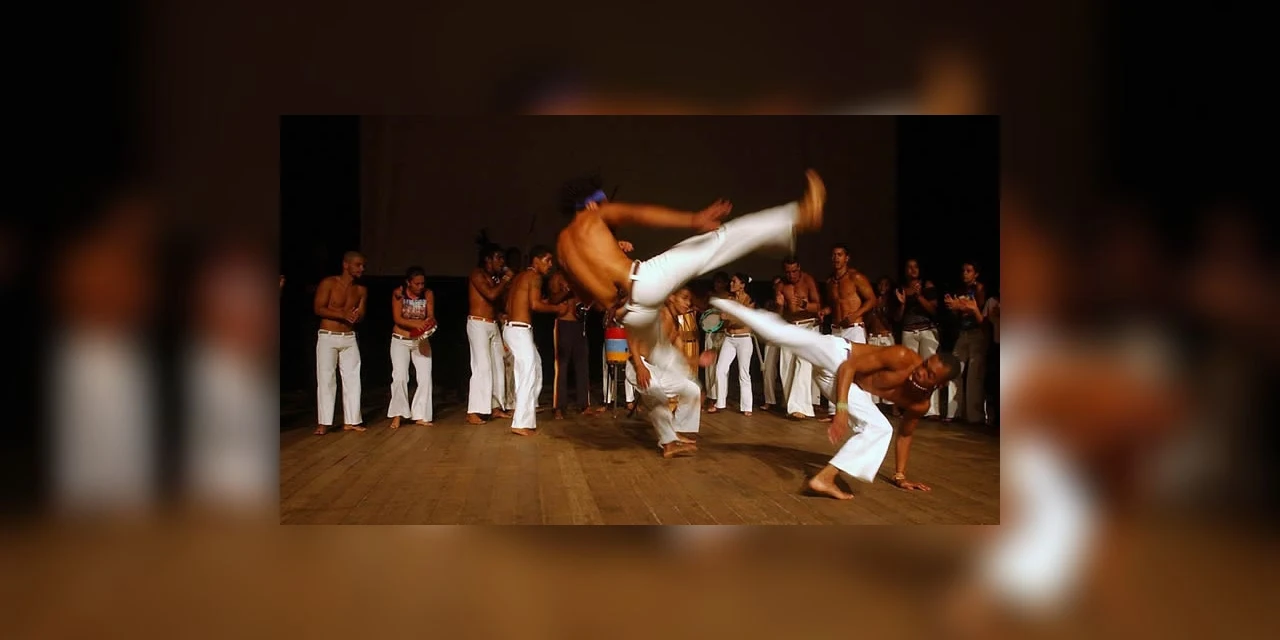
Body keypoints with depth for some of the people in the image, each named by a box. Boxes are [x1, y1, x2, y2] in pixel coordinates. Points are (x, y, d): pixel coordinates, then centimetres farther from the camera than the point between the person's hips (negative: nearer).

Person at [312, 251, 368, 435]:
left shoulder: (361, 290, 7)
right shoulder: (328, 283, -8)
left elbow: (361, 314, 8)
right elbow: (318, 308, -13)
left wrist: (356, 316, -17)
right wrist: (342, 314, -26)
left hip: (349, 338, 5)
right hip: (327, 337, -5)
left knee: (352, 378, 2)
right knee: (326, 379, -4)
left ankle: (351, 421, 10)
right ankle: (324, 423, 0)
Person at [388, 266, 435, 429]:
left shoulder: (428, 294, -6)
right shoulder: (398, 293, -10)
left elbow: (431, 316, -8)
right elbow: (397, 318, -14)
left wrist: (429, 323, -32)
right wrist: (416, 323, -31)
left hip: (421, 340, 2)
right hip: (400, 340, -2)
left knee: (425, 377, -4)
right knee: (400, 377, -11)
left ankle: (420, 415, 4)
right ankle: (397, 415, 0)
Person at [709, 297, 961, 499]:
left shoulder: (920, 404, -8)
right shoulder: (902, 357, -29)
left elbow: (905, 434, 12)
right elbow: (848, 368, -27)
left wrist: (900, 476, 11)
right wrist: (841, 409, -37)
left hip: (851, 387, 6)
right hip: (836, 355, -5)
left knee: (881, 428, -8)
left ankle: (825, 477, -9)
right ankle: (728, 305, -12)